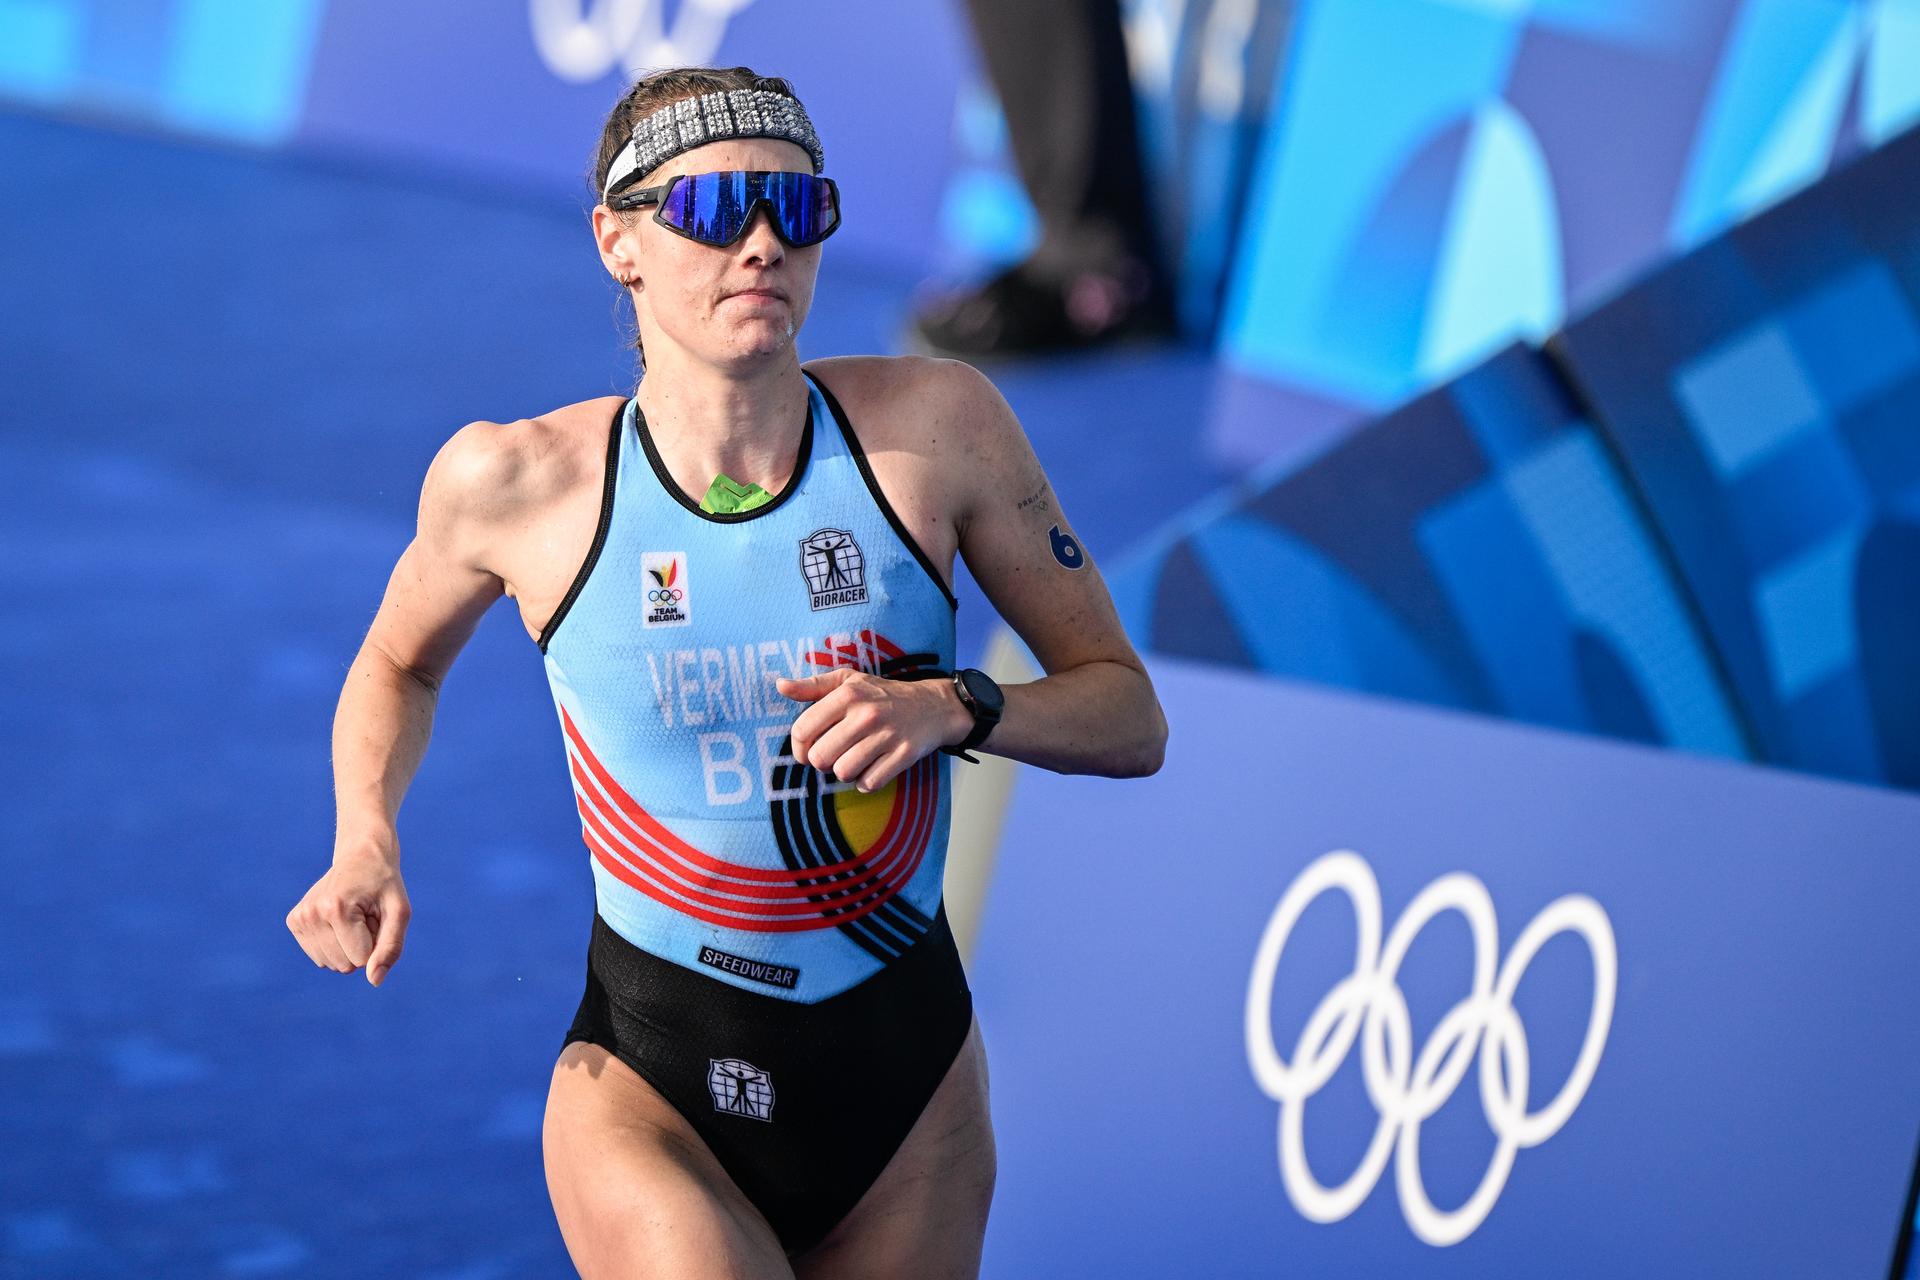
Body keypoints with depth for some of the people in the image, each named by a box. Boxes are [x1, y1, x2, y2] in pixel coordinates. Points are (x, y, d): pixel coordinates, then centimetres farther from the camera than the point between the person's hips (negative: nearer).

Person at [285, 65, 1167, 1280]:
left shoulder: (937, 425, -5)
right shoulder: (517, 481, -7)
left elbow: (1129, 716, 2)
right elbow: (396, 666, 15)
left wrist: (953, 709, -17)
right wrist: (366, 847, -3)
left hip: (908, 1086, 3)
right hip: (650, 1087, -3)